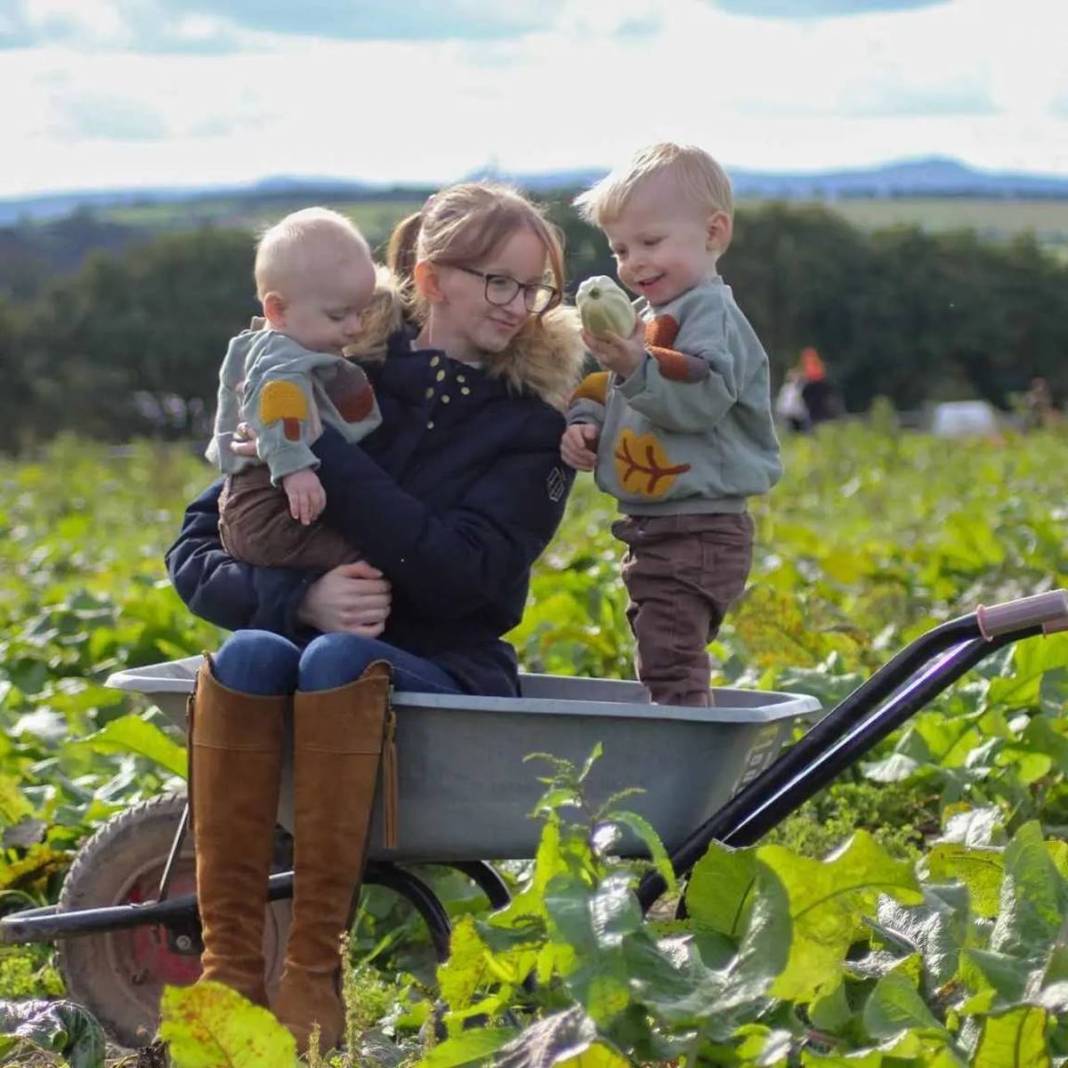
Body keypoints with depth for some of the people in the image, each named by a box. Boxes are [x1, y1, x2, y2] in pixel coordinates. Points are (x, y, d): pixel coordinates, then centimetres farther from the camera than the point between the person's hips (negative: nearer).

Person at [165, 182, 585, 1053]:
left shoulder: (528, 426, 4)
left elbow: (462, 579, -13)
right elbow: (195, 557, 3)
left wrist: (323, 454, -16)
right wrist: (302, 598, -18)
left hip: (441, 677, -2)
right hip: (299, 642, 2)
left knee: (339, 661, -36)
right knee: (249, 654, -34)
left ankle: (314, 973, -37)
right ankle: (230, 964, -38)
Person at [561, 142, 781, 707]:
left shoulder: (710, 311, -13)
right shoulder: (646, 316, 16)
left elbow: (705, 397, -28)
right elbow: (602, 391, 23)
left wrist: (639, 367, -40)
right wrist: (585, 422, 2)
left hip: (697, 530, -11)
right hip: (654, 529, 11)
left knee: (669, 665, -16)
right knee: (662, 659, 17)